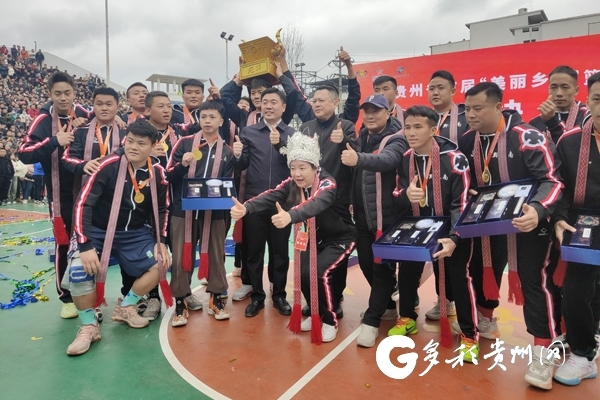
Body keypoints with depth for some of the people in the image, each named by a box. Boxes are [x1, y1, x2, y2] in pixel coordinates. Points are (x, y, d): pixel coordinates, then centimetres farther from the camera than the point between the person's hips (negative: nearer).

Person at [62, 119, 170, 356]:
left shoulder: (157, 172, -9)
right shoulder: (109, 165, -22)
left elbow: (161, 209, 5)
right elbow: (83, 204, -22)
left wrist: (161, 242, -4)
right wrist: (85, 245, -27)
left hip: (134, 233, 4)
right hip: (97, 230, -4)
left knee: (161, 263, -10)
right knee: (79, 272, -26)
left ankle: (125, 307, 12)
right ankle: (89, 326, -1)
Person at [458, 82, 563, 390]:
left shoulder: (527, 138, -20)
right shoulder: (467, 141, -2)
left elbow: (552, 179, -23)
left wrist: (538, 210, -38)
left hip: (526, 223, -5)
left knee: (532, 282, -1)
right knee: (481, 273, 16)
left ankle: (542, 352, 12)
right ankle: (485, 322, 41)